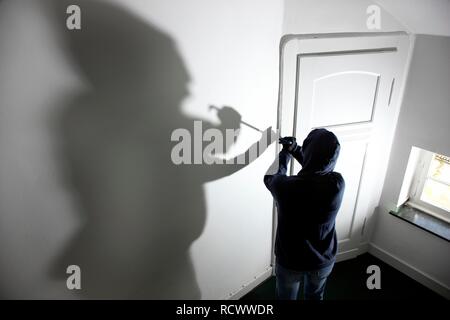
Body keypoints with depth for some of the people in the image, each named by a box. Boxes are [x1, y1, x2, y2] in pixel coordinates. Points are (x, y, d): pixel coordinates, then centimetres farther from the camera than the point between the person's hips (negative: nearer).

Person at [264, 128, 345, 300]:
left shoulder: (286, 187, -32)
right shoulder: (337, 183, -24)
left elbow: (270, 177, -6)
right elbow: (318, 171, 1)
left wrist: (285, 152, 4)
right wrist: (295, 149, -2)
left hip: (290, 262, -2)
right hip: (324, 260, 3)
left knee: (287, 297, 26)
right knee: (315, 296, 31)